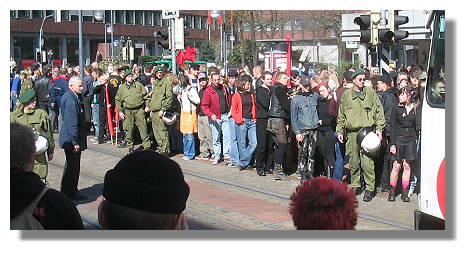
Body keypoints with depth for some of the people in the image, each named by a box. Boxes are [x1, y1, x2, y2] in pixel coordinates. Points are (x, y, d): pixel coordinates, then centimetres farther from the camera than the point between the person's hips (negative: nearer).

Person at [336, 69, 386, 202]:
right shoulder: (346, 95, 12)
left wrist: (379, 128, 0)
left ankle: (370, 188, -2)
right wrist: (340, 131, 11)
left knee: (367, 162, -10)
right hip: (351, 133, 3)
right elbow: (341, 115, 17)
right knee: (353, 161, 7)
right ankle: (355, 185, 21)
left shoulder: (370, 92, 6)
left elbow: (378, 111, 7)